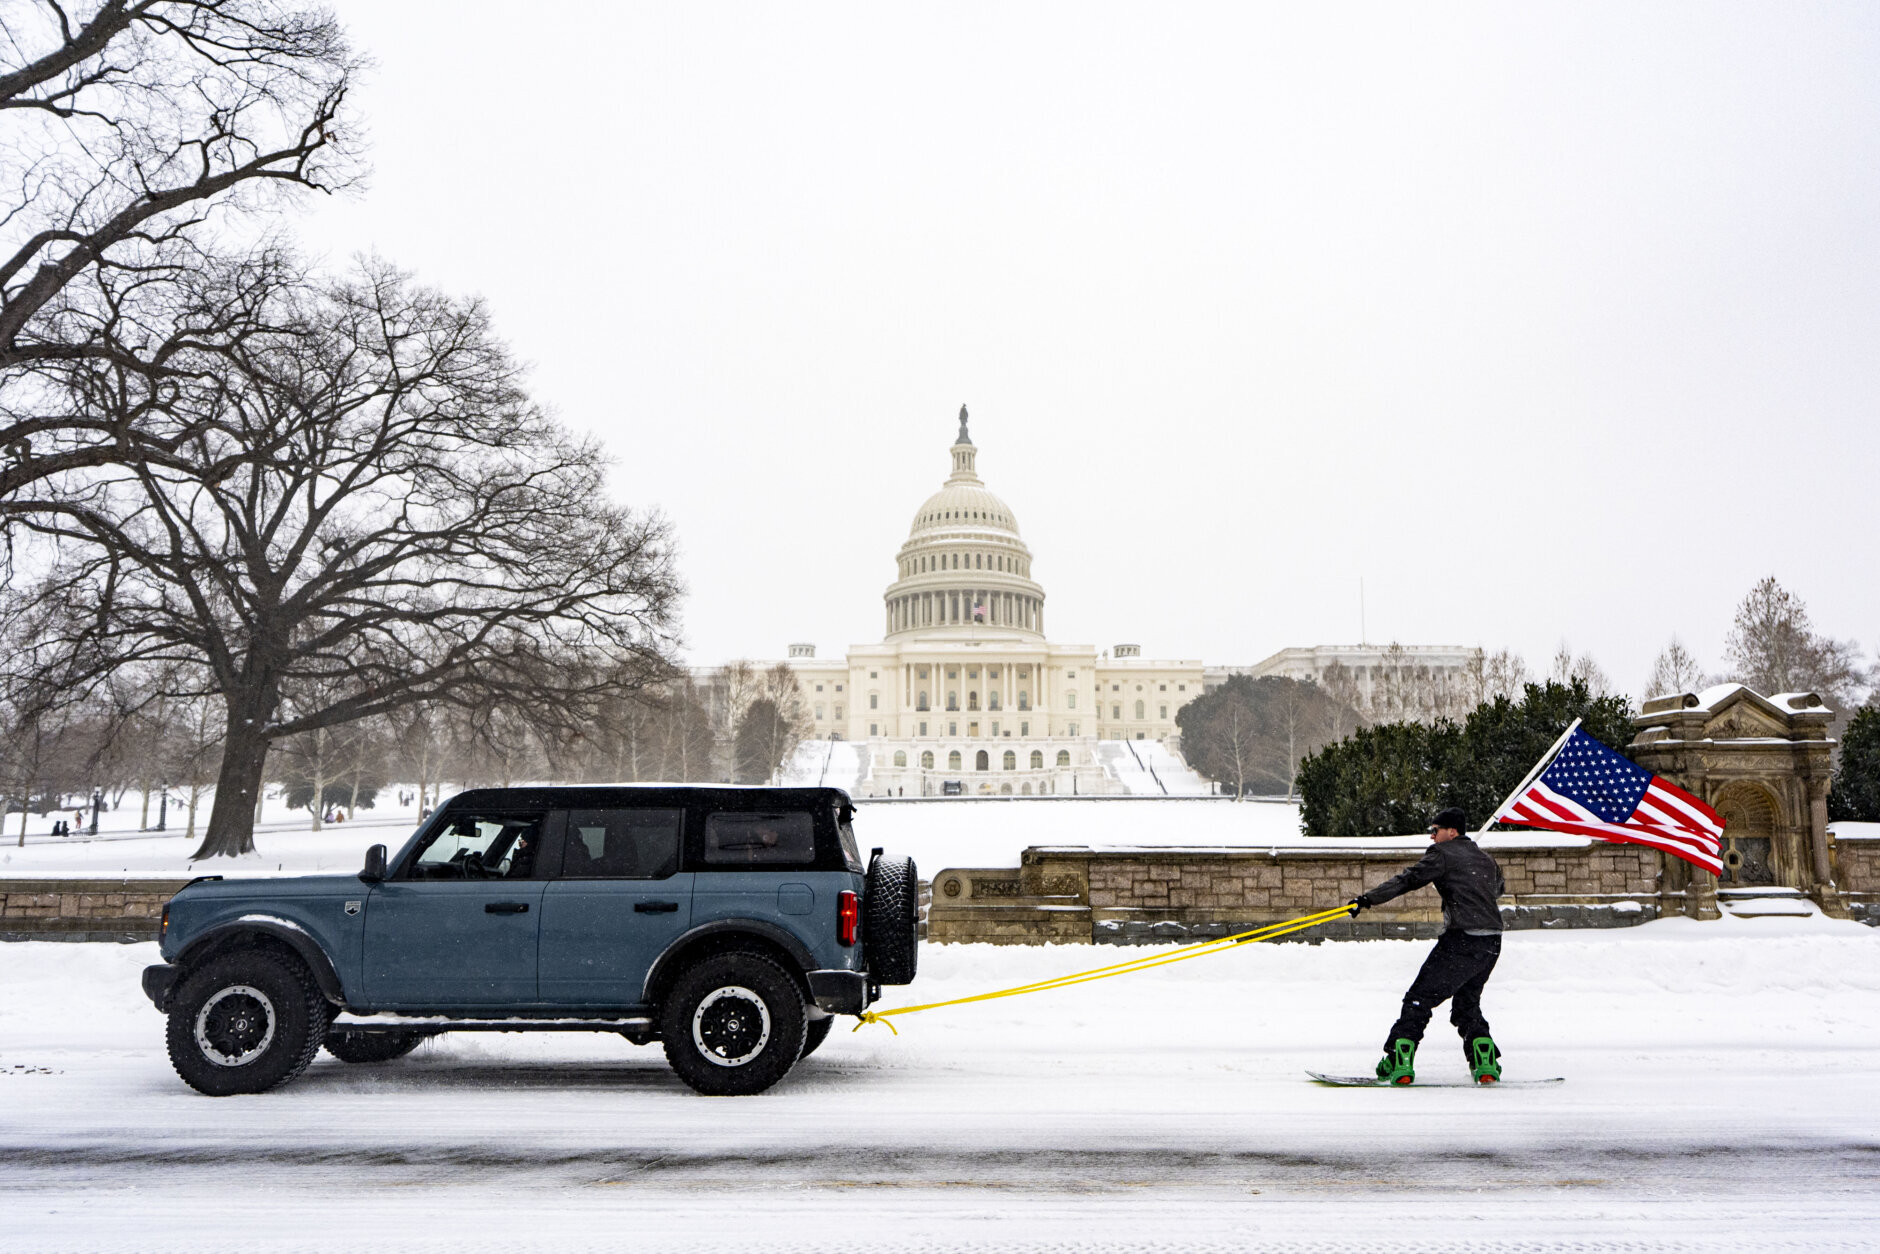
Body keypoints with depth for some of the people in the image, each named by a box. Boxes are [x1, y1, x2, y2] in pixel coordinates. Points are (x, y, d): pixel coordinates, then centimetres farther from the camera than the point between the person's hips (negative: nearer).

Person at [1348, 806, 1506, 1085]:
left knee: (1420, 998, -4)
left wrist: (1369, 898, -18)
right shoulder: (1483, 856, 19)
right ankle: (1486, 1064, 9)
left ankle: (1399, 1062, -11)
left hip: (1462, 940, -8)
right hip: (1493, 942, 8)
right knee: (1467, 1003, 21)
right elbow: (1497, 887, 37)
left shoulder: (1443, 853, -4)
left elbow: (1409, 878, -14)